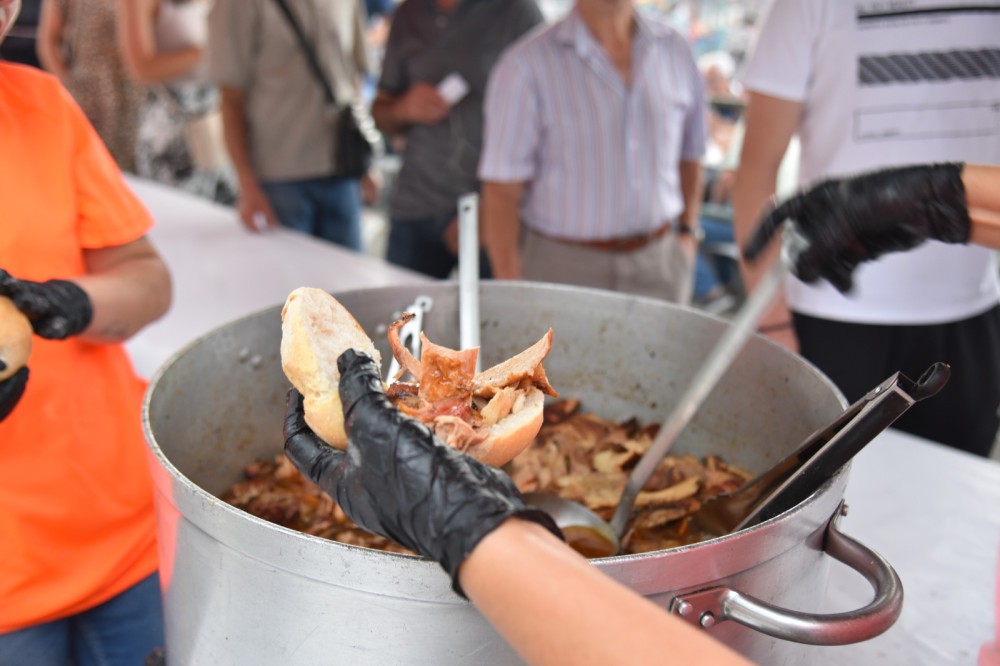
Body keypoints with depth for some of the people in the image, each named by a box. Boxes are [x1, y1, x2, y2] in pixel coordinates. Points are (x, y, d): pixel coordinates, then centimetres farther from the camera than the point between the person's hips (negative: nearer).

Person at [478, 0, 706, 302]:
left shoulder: (675, 50, 4)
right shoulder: (525, 66, -9)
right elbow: (500, 192, -10)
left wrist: (688, 232, 9)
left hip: (660, 265, 4)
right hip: (562, 266, -3)